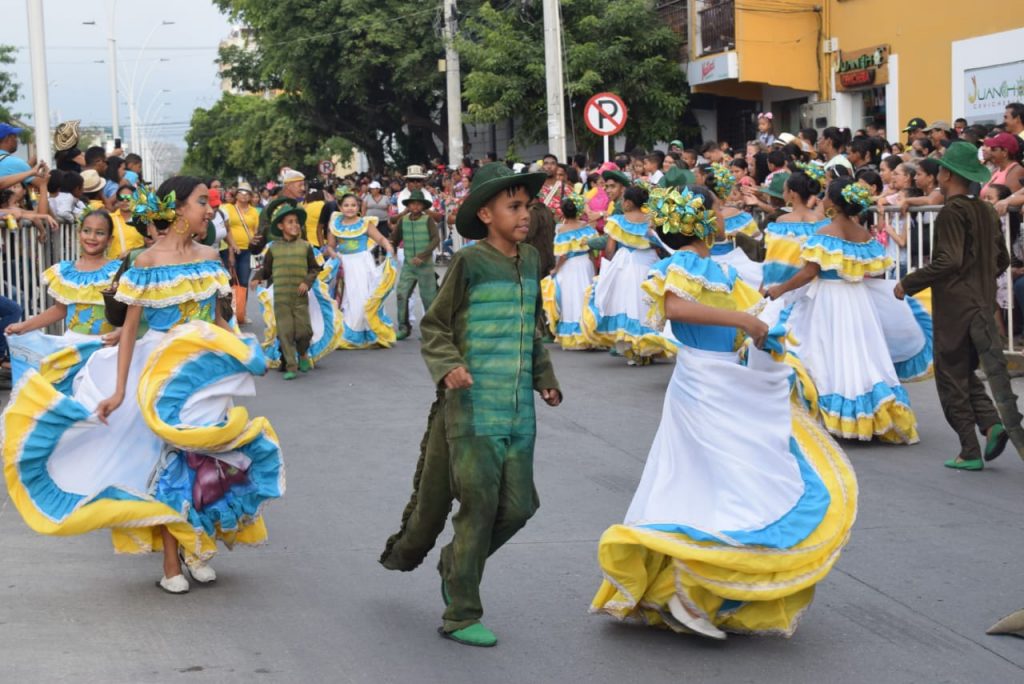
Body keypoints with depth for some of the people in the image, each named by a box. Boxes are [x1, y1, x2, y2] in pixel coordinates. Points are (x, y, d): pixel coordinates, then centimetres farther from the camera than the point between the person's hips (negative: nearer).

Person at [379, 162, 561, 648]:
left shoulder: (530, 261, 11)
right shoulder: (469, 263, -7)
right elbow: (434, 327, -2)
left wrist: (545, 378, 19)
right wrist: (448, 367, -19)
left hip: (520, 413, 6)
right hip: (473, 410, -6)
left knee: (517, 507, 5)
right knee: (478, 508, -5)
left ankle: (455, 563, 32)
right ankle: (460, 616, 5)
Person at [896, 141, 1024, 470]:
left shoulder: (952, 212, -15)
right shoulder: (986, 211, 10)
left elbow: (948, 260, -24)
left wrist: (908, 283, -16)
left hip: (955, 307, -8)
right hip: (983, 304, 8)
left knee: (952, 379, 1)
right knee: (967, 373, 19)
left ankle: (970, 452, 2)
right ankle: (993, 422, -2)